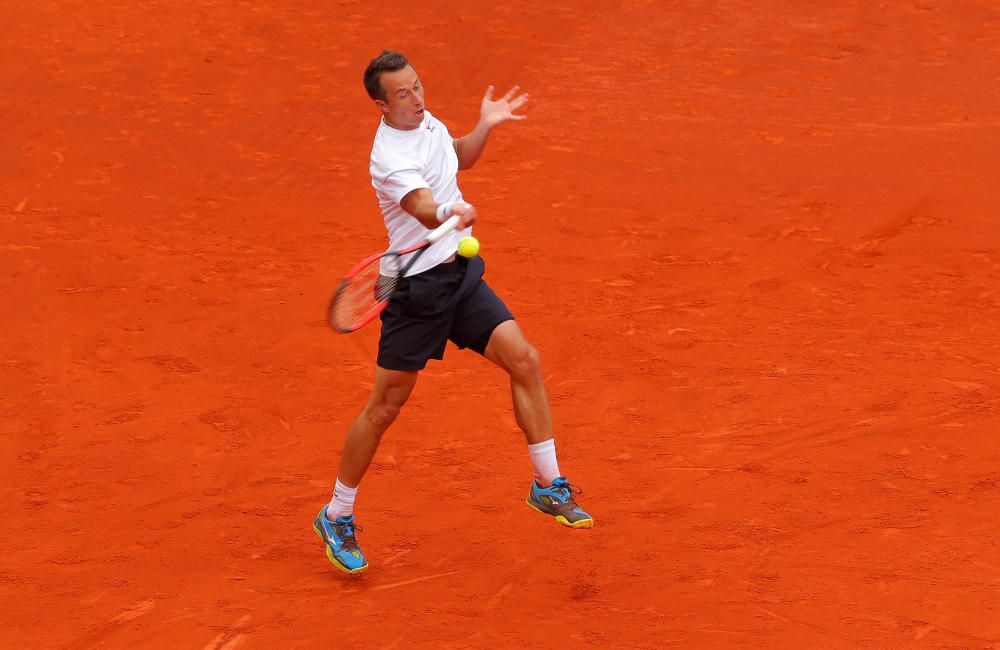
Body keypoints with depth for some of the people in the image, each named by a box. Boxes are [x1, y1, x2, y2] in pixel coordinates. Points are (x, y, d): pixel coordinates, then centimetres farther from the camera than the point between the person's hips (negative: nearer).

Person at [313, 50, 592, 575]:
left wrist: (485, 126, 13)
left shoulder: (428, 122, 4)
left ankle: (548, 486, 7)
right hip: (416, 288, -7)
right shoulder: (391, 158, -23)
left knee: (524, 360, -6)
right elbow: (425, 210, -41)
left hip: (461, 274, 7)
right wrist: (452, 213, -61)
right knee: (385, 407, 0)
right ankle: (337, 518, 16)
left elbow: (459, 158, 27)